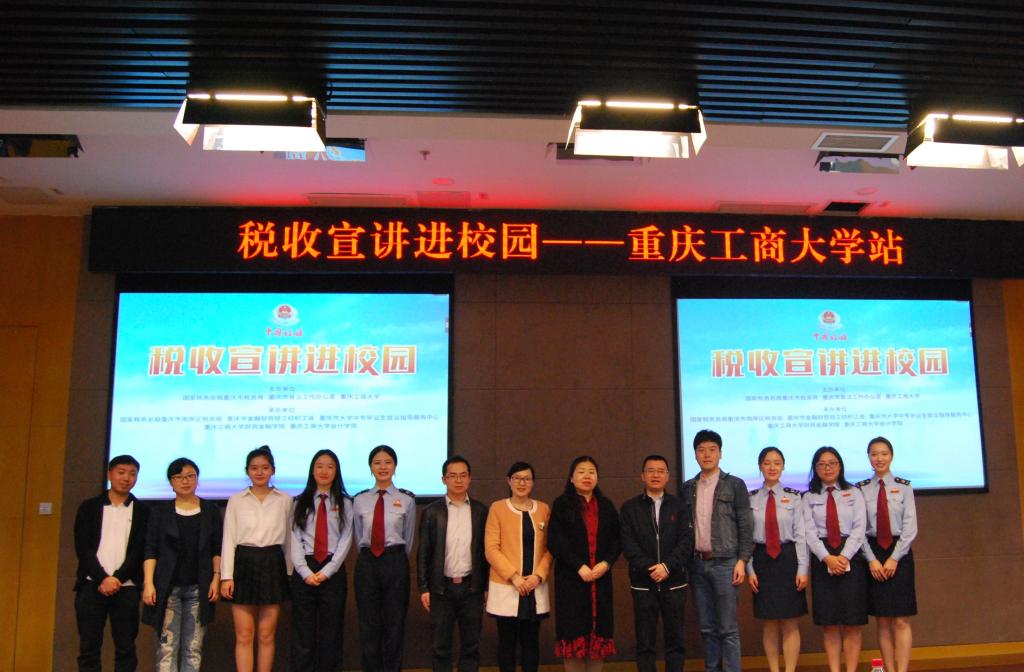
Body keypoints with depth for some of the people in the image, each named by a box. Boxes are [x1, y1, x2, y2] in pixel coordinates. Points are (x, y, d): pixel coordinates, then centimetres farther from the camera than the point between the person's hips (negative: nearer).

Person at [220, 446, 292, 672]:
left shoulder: (285, 500, 5)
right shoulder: (236, 500, 5)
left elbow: (288, 539, 7)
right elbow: (228, 540, 3)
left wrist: (290, 573, 5)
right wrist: (227, 576, -4)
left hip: (272, 565, 0)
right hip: (243, 564, 0)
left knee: (266, 635, 5)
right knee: (244, 636, 3)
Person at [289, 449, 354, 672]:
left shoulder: (344, 503, 4)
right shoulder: (300, 502, 8)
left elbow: (345, 540, -2)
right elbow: (294, 539, 2)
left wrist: (327, 571, -10)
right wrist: (305, 571, -10)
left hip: (333, 571, 0)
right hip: (304, 571, 1)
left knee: (331, 629, 5)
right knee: (302, 629, 2)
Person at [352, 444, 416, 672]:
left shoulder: (406, 499, -3)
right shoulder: (359, 500, 3)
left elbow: (408, 538, 7)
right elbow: (358, 536, 14)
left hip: (395, 563, -2)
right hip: (367, 563, 2)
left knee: (394, 624, 6)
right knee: (369, 625, 9)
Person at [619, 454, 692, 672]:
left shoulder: (679, 506, 7)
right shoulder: (629, 508, 5)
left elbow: (686, 541, -2)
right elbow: (628, 545, -3)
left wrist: (667, 566, -14)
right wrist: (649, 568, -15)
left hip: (674, 582, 1)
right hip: (643, 583, -1)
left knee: (675, 639, 6)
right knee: (645, 641, 4)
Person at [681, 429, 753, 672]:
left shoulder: (735, 485, 0)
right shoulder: (688, 488, 10)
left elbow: (745, 526, -2)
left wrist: (742, 560, -9)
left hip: (725, 563, -3)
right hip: (697, 564, 4)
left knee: (728, 628, -1)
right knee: (707, 628, 10)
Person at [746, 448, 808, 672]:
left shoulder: (794, 497, 0)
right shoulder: (751, 499, 2)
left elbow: (800, 535, -3)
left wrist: (802, 569, -8)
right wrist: (749, 569, -3)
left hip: (788, 558, -1)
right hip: (762, 560, 1)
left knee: (791, 623, 4)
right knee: (770, 622, 9)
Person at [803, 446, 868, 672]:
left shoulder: (854, 493, 8)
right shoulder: (809, 497, 9)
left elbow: (859, 529, -2)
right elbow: (809, 532, -1)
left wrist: (844, 557, -15)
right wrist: (827, 558, -15)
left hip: (851, 558, 0)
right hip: (822, 559, 1)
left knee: (852, 624, 1)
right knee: (830, 624, 3)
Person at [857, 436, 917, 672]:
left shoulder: (904, 487, 2)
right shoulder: (861, 489, 3)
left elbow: (910, 526, -3)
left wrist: (894, 558, -10)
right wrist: (871, 559, -9)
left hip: (899, 553, -1)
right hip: (872, 554, 1)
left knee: (901, 620, -3)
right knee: (882, 621, 5)